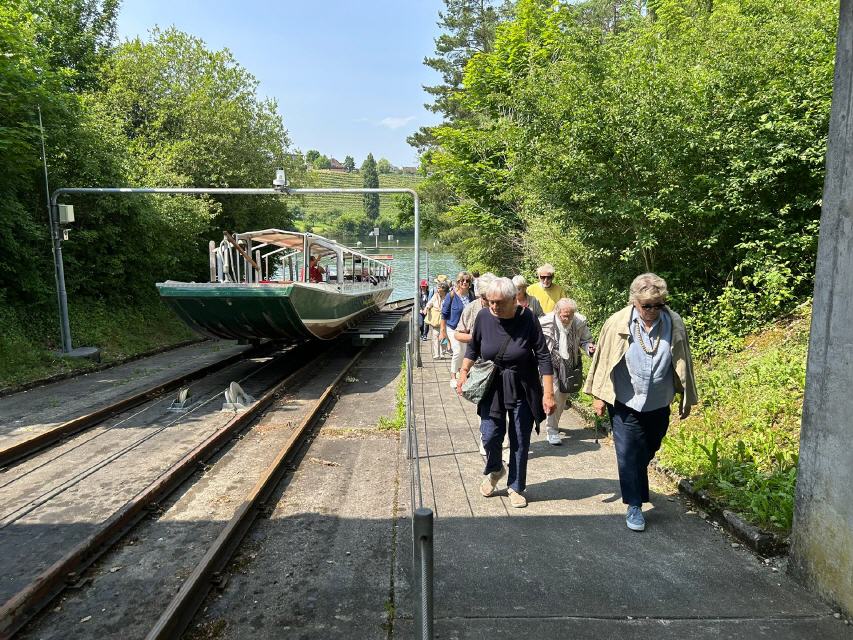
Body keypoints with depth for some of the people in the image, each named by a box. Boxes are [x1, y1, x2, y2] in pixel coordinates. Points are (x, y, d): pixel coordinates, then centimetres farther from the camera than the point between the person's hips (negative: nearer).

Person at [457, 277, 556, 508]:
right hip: (492, 387, 2)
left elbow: (543, 356, -12)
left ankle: (516, 487, 28)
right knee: (490, 435, -1)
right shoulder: (484, 316, -9)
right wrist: (464, 372, 2)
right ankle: (494, 470, 32)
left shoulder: (527, 319, -16)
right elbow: (473, 347, 8)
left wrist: (548, 393, -14)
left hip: (522, 389, -1)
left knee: (520, 440, 7)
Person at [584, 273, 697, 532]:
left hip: (659, 404, 3)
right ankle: (634, 505, 12)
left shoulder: (675, 324, -8)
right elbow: (603, 360, -5)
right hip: (625, 403, -2)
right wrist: (599, 396, -2)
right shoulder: (617, 323, -14)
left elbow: (683, 364, 2)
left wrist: (687, 399, 8)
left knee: (647, 452, 19)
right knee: (628, 454, -1)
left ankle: (634, 483, 46)